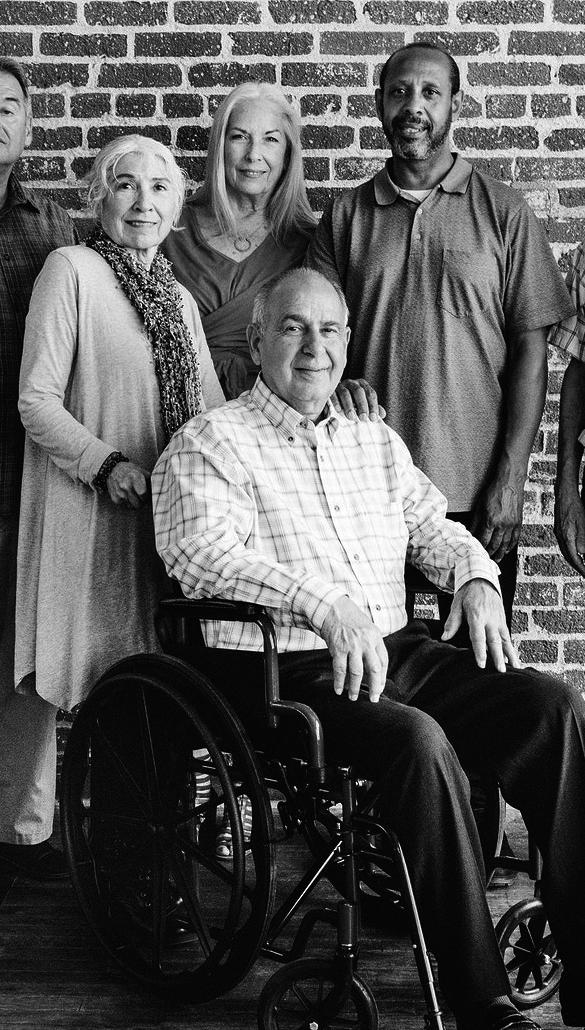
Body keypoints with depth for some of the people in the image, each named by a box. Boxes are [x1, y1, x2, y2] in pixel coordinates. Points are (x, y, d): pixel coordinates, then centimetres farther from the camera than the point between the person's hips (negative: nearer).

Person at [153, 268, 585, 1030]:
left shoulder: (376, 443, 24)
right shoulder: (206, 444, 2)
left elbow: (434, 529, 24)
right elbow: (206, 552, -15)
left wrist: (475, 575, -1)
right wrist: (326, 605, -26)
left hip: (398, 649, 6)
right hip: (282, 668, -6)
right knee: (419, 740, -34)